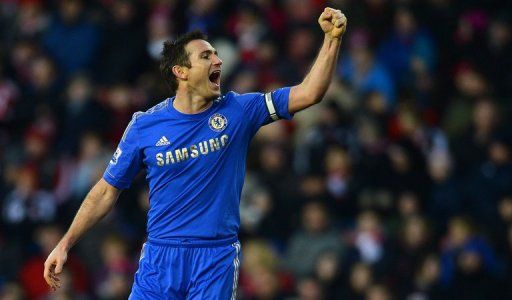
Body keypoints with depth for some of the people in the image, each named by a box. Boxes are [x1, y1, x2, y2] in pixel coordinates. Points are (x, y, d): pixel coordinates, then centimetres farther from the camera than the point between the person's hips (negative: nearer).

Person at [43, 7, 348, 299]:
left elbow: (309, 93, -2)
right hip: (160, 257, 0)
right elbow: (107, 191, 8)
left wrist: (333, 38, -12)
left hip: (217, 260, 0)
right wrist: (65, 245, 5)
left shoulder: (238, 111, 1)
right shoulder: (144, 126, 0)